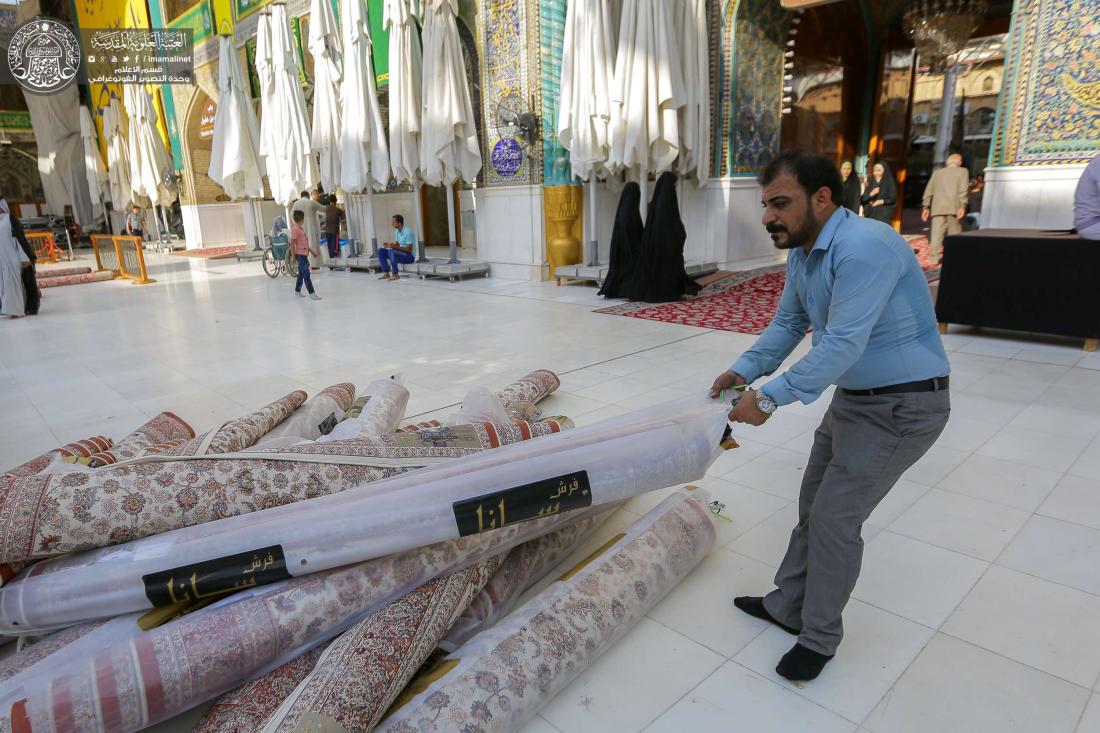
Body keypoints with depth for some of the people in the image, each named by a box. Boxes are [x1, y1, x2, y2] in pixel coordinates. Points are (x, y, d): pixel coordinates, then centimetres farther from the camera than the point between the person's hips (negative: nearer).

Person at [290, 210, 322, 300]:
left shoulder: (301, 229, 15)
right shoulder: (295, 229, -14)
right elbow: (292, 244, -16)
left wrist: (311, 250, 21)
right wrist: (293, 256, -17)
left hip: (304, 254, 10)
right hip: (300, 255, -10)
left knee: (301, 273, 17)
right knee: (306, 274, -12)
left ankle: (297, 290, 30)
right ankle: (311, 293, -15)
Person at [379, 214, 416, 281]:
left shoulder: (408, 232, -20)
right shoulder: (397, 231, 8)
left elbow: (409, 249, -23)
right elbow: (398, 246, 13)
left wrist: (395, 247, -28)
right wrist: (390, 245, -7)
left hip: (409, 256, -9)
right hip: (400, 253, 9)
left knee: (391, 252, -33)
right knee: (381, 251, -1)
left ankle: (396, 275, -24)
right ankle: (386, 274, -6)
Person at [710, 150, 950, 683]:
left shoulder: (864, 247, -28)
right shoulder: (801, 254, 2)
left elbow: (842, 344, -32)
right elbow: (787, 323, 10)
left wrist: (769, 397, -28)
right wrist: (744, 369, -3)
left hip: (903, 404, -9)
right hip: (853, 398, 9)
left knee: (835, 518, -3)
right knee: (814, 504, 16)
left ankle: (819, 638, 17)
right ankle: (788, 606, 33)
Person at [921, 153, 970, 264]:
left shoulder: (937, 172, 19)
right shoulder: (963, 171, 9)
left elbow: (929, 190, 14)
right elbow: (963, 190, -5)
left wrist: (926, 207, 16)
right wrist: (962, 206, -10)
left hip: (937, 207, 2)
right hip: (954, 207, -2)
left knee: (937, 233, -4)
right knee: (954, 234, 4)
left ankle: (934, 257, -15)